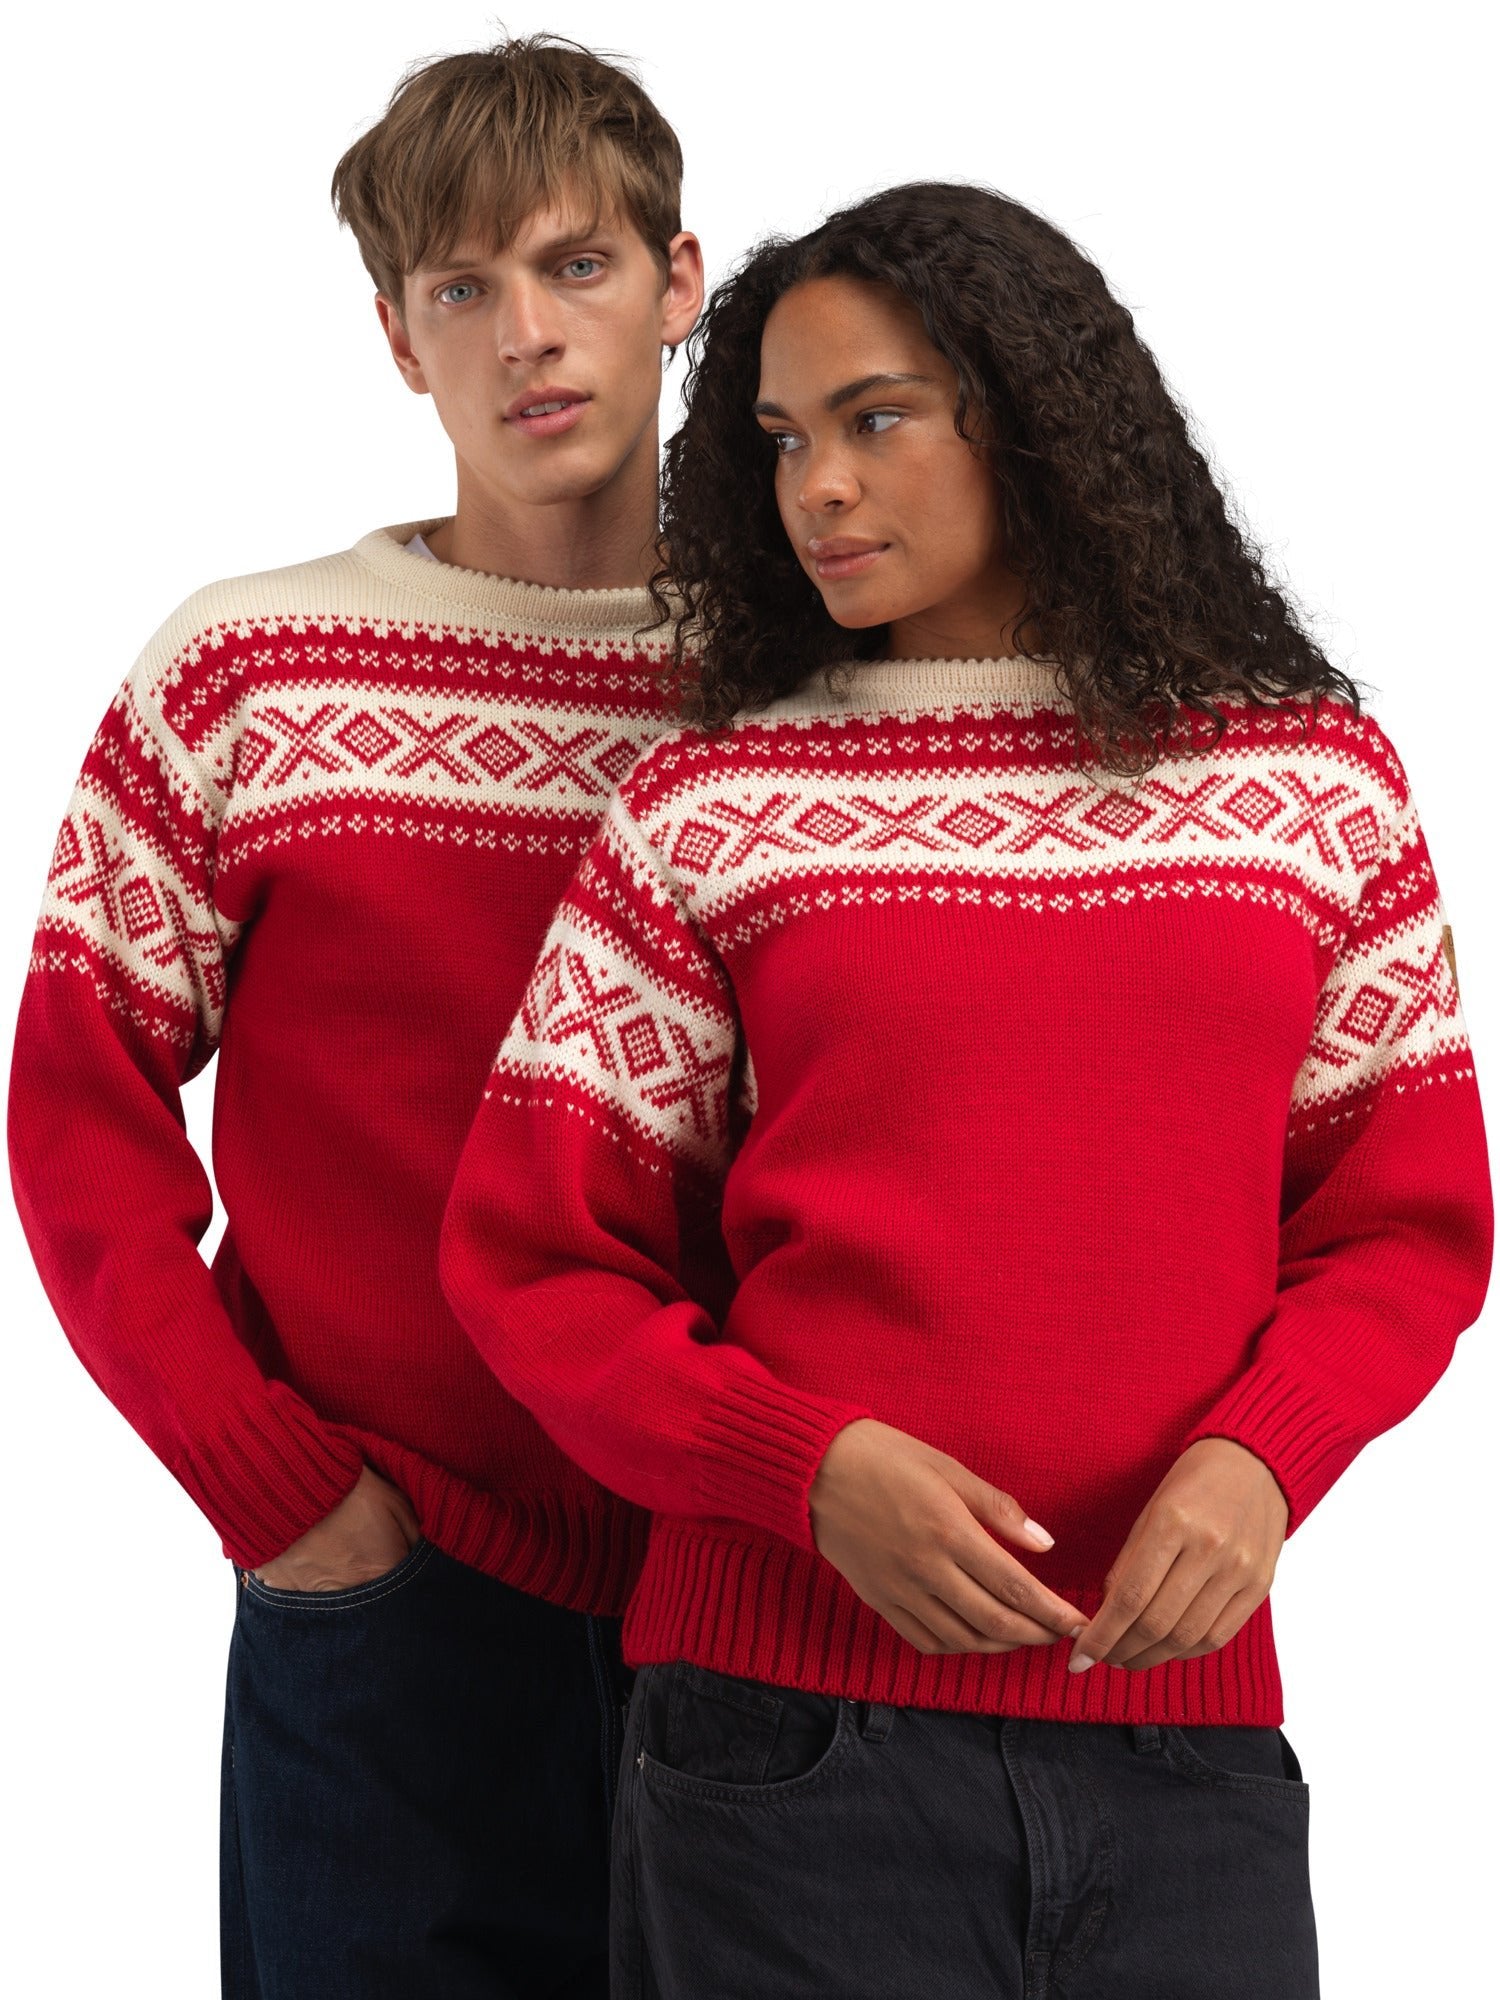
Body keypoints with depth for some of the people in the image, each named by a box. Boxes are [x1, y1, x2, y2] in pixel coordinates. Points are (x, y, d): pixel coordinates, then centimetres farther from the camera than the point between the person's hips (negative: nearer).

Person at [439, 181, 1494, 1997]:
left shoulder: (1318, 779, 7)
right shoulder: (707, 809, 3)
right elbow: (536, 1256, 3)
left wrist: (1257, 1457, -10)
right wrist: (815, 1469, -13)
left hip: (1187, 1725, 2)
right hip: (793, 1729, -1)